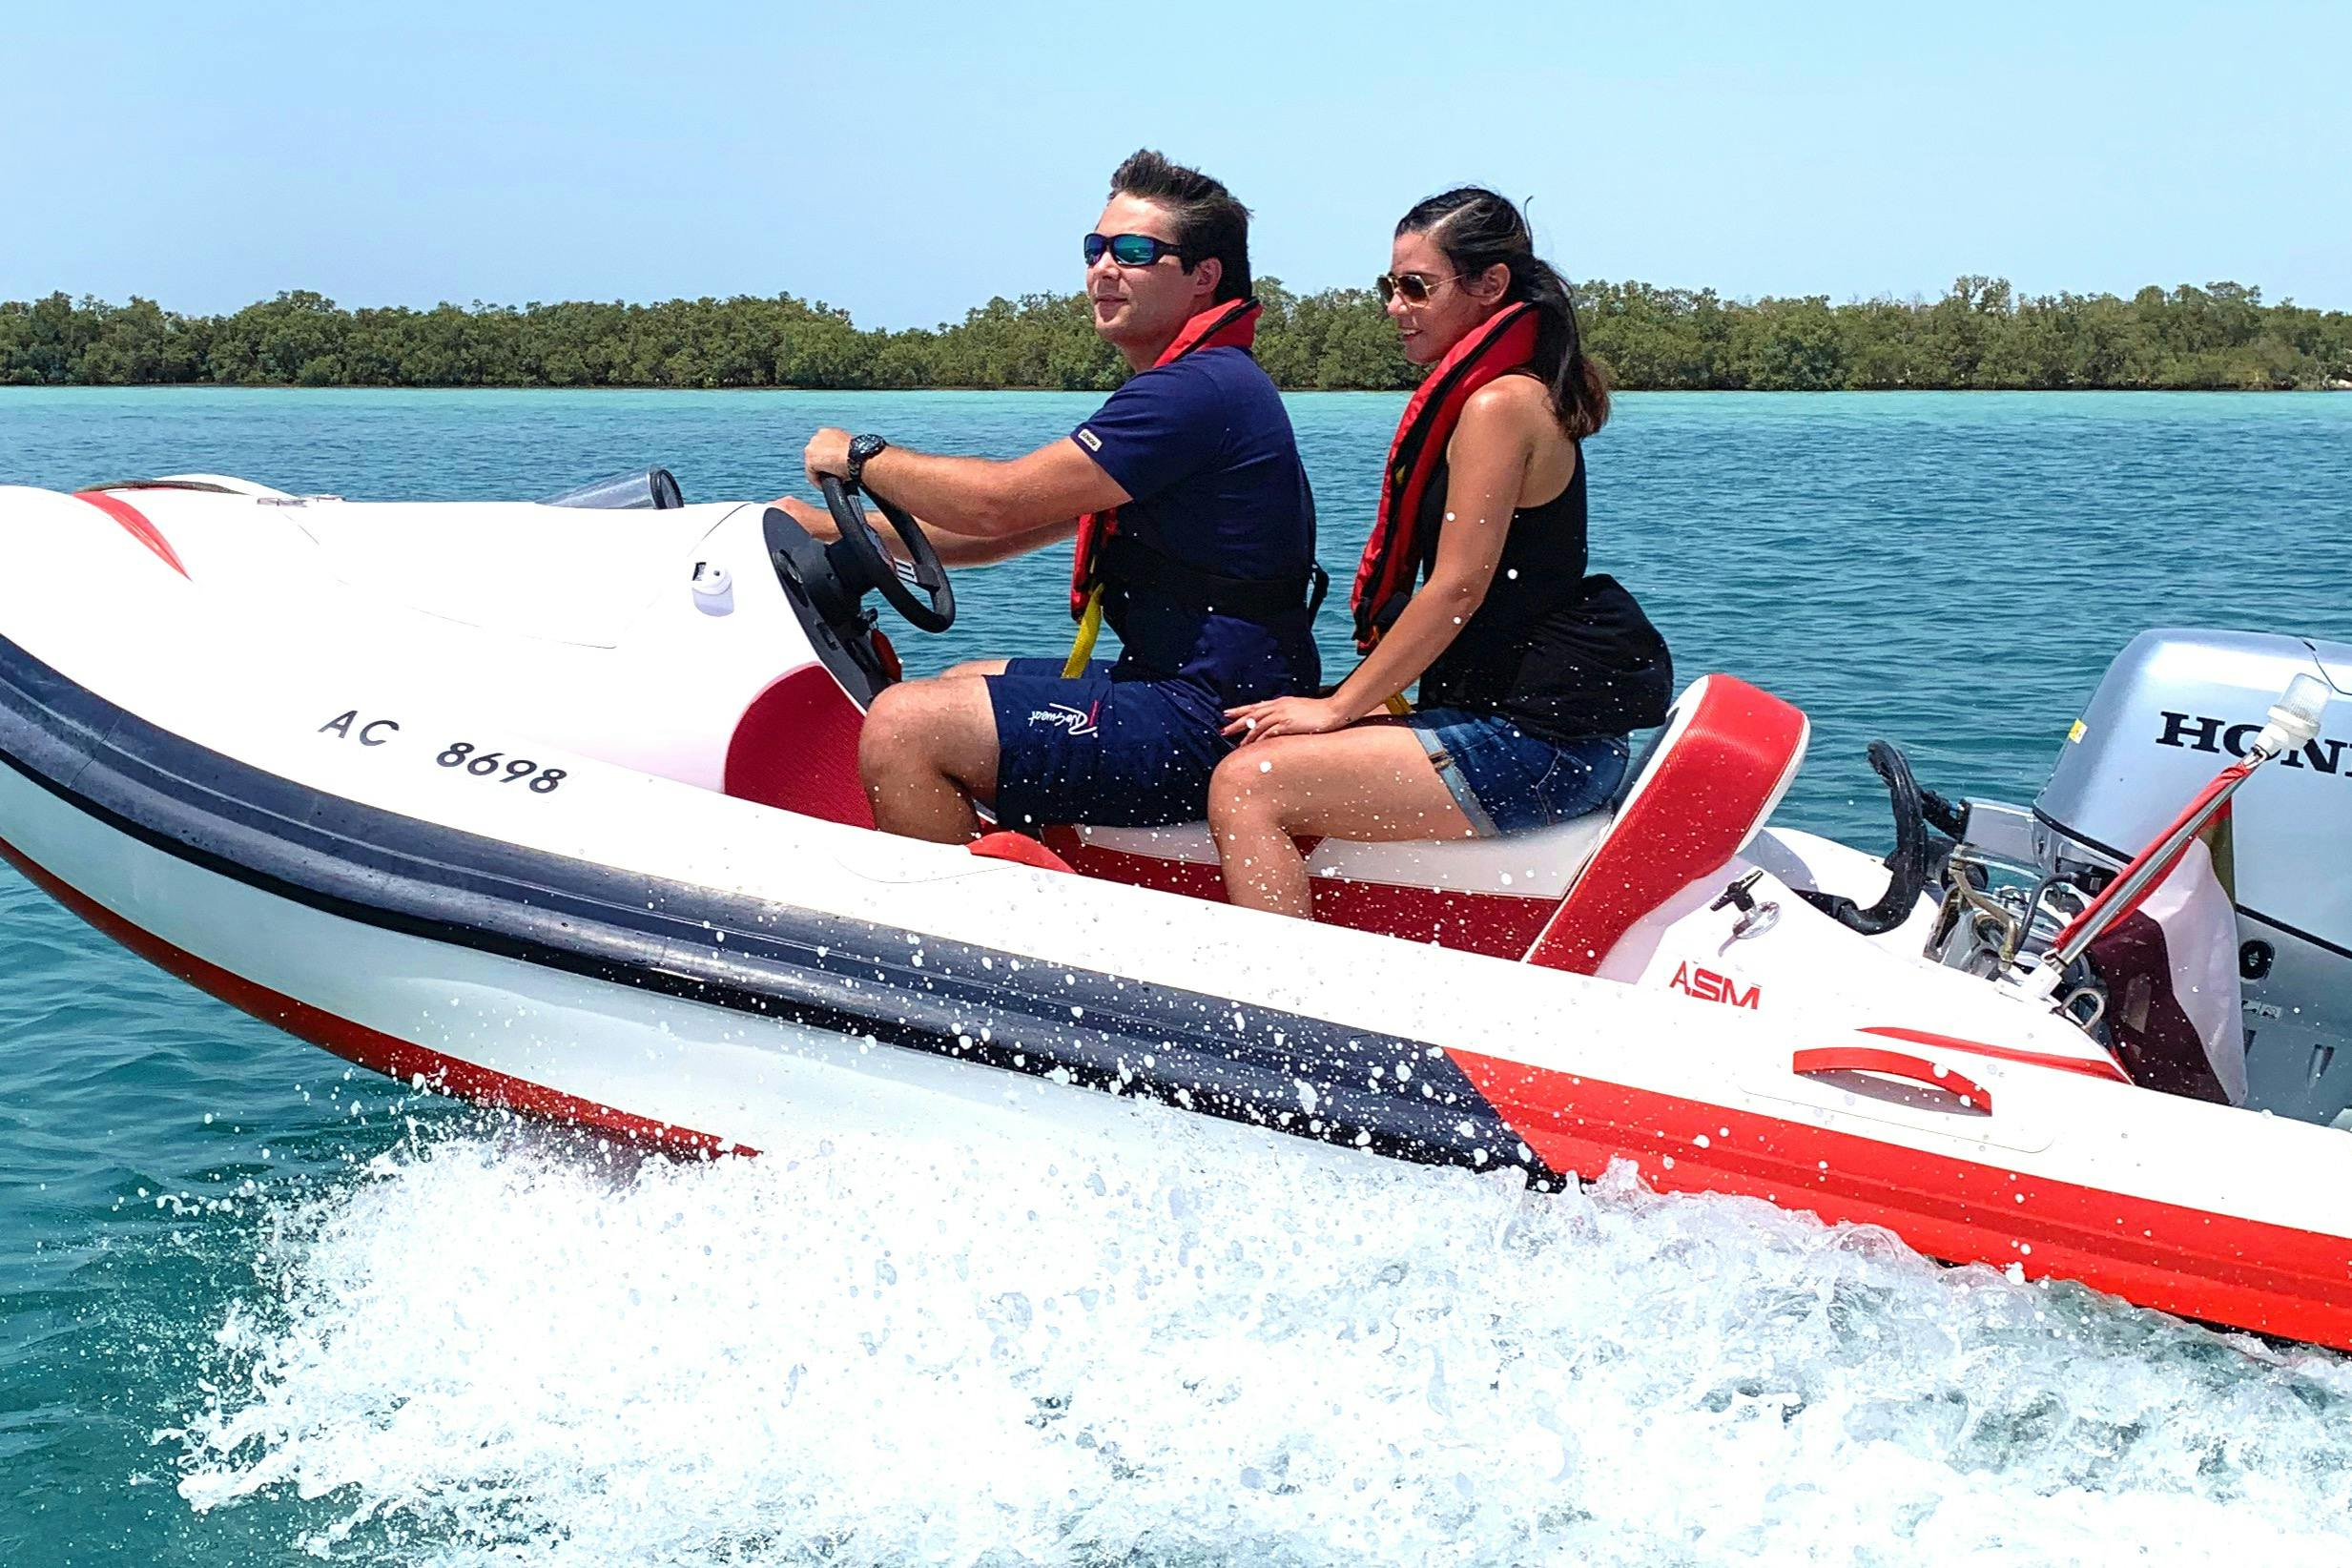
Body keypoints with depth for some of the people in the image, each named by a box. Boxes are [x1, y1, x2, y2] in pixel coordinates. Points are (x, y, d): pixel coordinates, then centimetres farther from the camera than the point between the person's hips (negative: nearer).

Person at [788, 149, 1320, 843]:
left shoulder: (1200, 391, -16)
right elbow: (1022, 524, 20)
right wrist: (834, 530, 16)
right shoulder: (1186, 387, 18)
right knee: (959, 685, 27)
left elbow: (998, 503, -19)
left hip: (1206, 729, -11)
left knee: (903, 725, -18)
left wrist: (861, 456, -2)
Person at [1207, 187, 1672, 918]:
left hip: (1534, 743, -11)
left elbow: (1459, 588, -18)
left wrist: (1338, 707, -11)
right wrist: (1354, 703, 14)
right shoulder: (1485, 395, 18)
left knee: (1246, 786, -17)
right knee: (1272, 748, 16)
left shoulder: (1500, 403, -13)